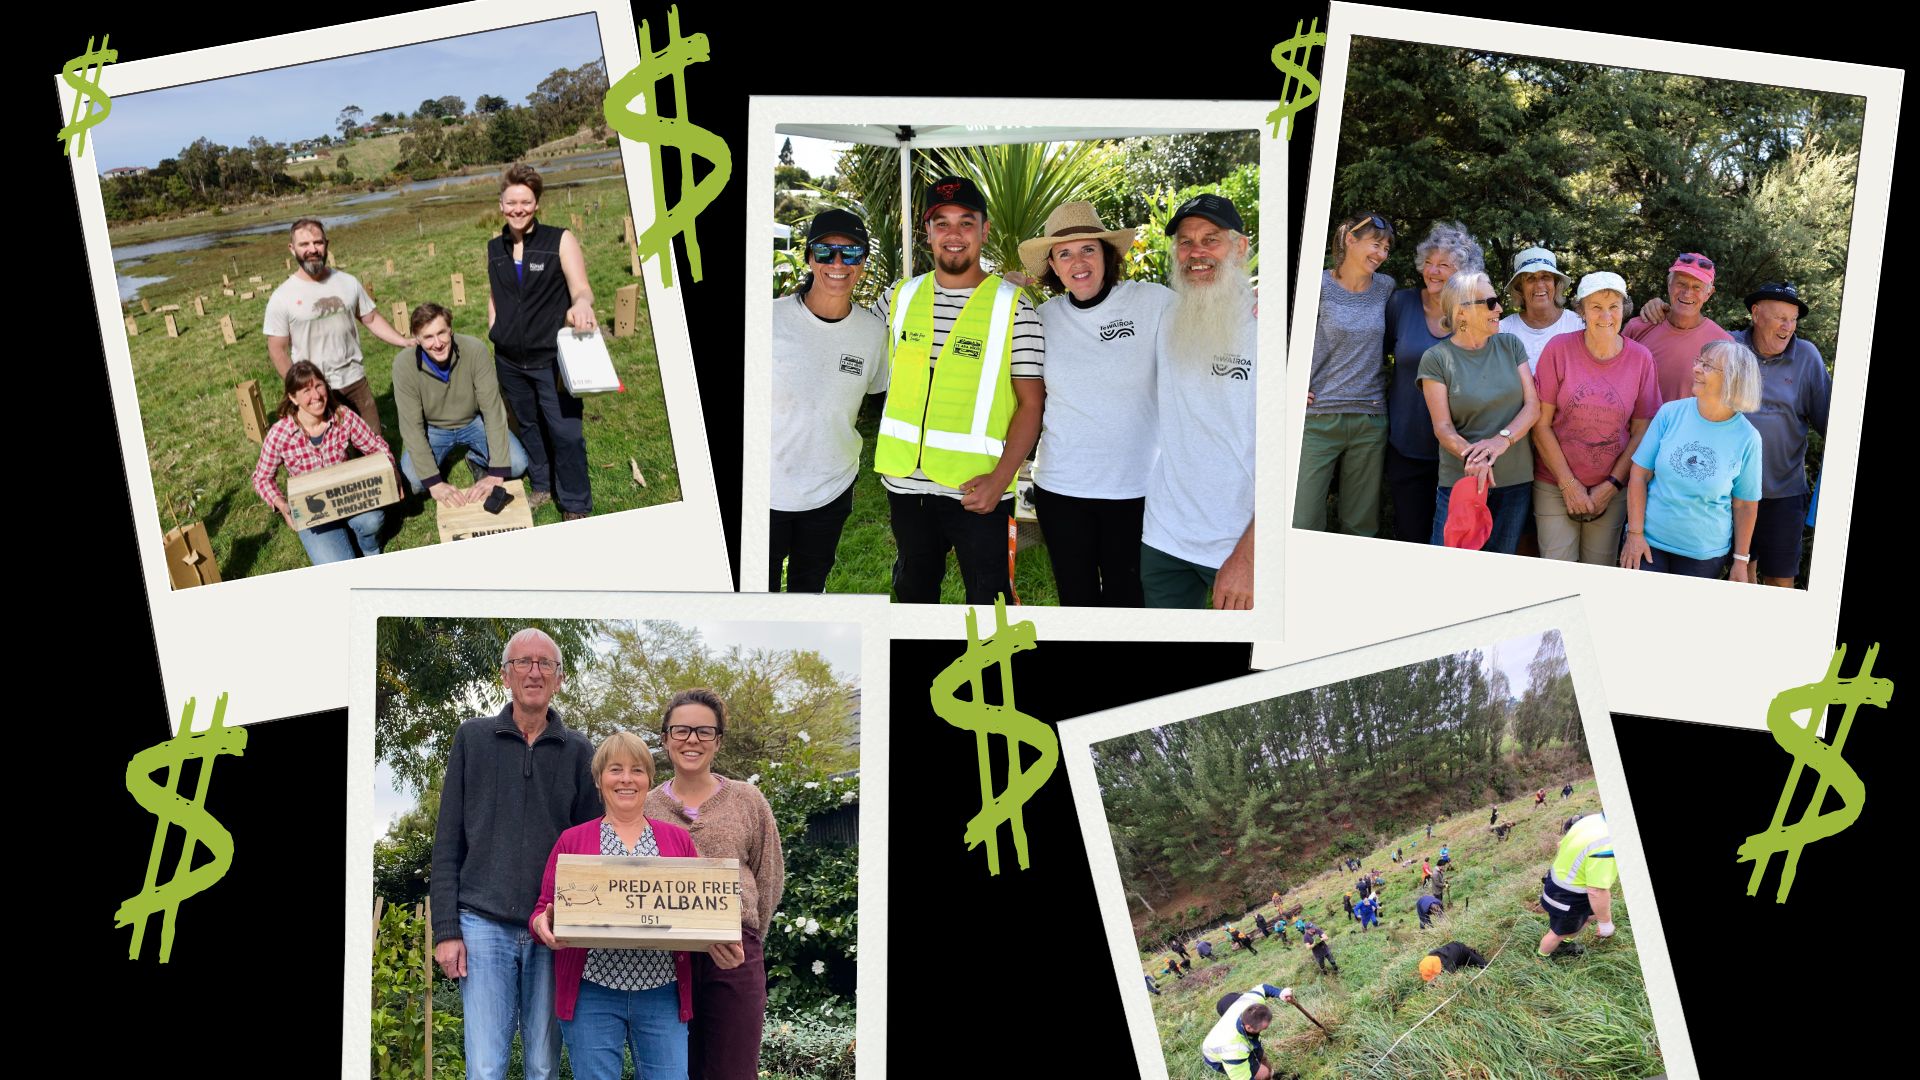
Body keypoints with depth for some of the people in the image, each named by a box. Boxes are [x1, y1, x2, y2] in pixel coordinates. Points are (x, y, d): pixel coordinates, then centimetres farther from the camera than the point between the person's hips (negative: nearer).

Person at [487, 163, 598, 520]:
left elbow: (581, 288, -18)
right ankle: (541, 486, 36)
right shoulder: (494, 248, 5)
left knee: (566, 433, -6)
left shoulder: (560, 241, -8)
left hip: (551, 359, -5)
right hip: (510, 362, 5)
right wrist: (494, 338, 13)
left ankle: (576, 507, 7)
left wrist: (582, 303, -40)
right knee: (529, 426, 18)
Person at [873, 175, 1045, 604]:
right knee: (913, 590, 21)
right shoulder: (900, 297, 5)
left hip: (978, 489, -4)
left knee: (988, 598, 3)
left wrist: (999, 479, -19)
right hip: (906, 483, 4)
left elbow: (1031, 402, -8)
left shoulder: (1012, 307, -7)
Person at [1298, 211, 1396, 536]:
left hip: (1370, 421, 4)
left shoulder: (1385, 287, 9)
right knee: (1303, 524, -7)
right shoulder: (1319, 285, -5)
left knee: (1361, 527, 6)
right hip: (1318, 419, -4)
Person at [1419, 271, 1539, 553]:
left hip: (1516, 482, 3)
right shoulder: (1436, 358, -3)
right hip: (1461, 482, -3)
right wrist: (1472, 458, -28)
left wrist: (1502, 439, -18)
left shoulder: (1510, 346, 7)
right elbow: (1443, 427, -8)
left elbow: (1533, 405, 1)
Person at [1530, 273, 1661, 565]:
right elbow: (1541, 424, -6)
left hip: (1611, 491, 2)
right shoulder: (1559, 349, -6)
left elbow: (1641, 432, 3)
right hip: (1555, 485, -2)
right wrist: (1569, 484, -8)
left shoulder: (1640, 359, 0)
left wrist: (1611, 486, -4)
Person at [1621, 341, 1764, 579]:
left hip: (1705, 554, 0)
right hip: (1649, 543, 1)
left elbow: (1745, 505, 1)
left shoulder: (1747, 439, -7)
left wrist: (1741, 561, 3)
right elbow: (1640, 474, -2)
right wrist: (1635, 533, -6)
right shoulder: (1671, 413, -6)